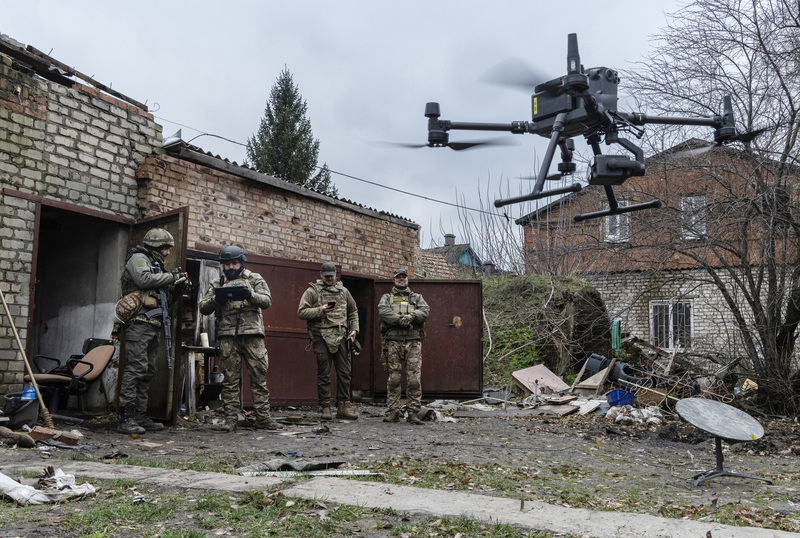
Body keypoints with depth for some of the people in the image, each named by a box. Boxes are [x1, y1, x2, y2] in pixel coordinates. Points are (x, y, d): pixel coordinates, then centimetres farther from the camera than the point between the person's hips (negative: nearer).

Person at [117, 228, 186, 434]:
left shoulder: (156, 265, 28)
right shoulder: (138, 258, 1)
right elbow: (144, 279, -20)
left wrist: (175, 289, 10)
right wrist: (171, 276, -10)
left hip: (153, 325, 10)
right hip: (139, 322, -10)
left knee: (147, 371, 9)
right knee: (136, 368, -14)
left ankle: (141, 417, 13)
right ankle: (126, 419, -15)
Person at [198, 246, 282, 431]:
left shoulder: (254, 279, 13)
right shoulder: (217, 284, 18)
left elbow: (267, 301, 0)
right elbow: (203, 308, 10)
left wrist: (250, 295, -19)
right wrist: (216, 299, -11)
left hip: (252, 333, -1)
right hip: (227, 335, 1)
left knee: (259, 377, -2)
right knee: (230, 378, 2)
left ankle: (263, 417, 3)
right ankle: (230, 418, 7)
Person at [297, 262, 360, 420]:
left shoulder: (343, 291, 15)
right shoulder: (312, 291, 2)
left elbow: (353, 311, 24)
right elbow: (301, 312, -5)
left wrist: (354, 329, 11)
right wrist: (320, 310, -16)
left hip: (341, 337, 4)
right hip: (321, 337, -4)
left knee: (344, 372, 4)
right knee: (323, 373, 1)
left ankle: (343, 406, 11)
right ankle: (325, 407, 8)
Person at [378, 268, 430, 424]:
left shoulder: (417, 297, 20)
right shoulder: (386, 297, 16)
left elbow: (425, 311, 1)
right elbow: (383, 312, -5)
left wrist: (410, 316, -16)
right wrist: (401, 320, -17)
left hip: (413, 342, 1)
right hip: (393, 341, 0)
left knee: (414, 378, -7)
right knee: (393, 378, 0)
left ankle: (413, 412, -4)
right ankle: (393, 411, 7)